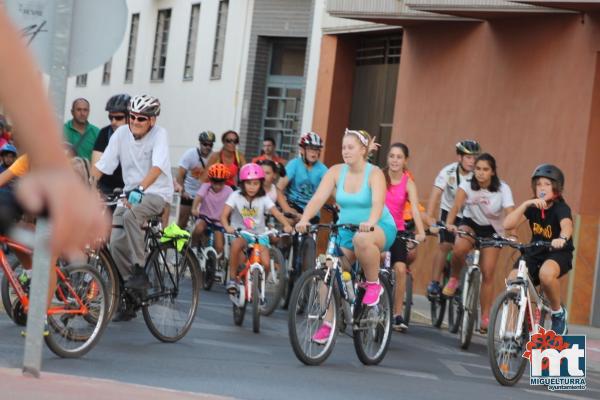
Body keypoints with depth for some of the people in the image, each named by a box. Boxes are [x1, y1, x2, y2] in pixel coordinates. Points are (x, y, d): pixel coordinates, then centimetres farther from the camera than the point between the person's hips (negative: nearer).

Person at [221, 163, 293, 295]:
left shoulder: (264, 198, -4)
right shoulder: (236, 196, -8)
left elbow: (276, 213, -15)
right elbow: (224, 215, -18)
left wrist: (287, 225, -34)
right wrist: (227, 227, -39)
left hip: (259, 234, 1)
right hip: (240, 232, -1)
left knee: (265, 263, -21)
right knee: (236, 244, -38)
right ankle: (232, 279, -19)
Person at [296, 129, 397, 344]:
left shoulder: (374, 174, -13)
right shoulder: (336, 172, -3)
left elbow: (378, 203, -30)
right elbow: (318, 198, -14)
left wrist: (370, 222, -51)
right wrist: (304, 219, -33)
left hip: (379, 228, -4)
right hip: (346, 229, 5)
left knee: (362, 238, -38)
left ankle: (373, 283, -15)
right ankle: (328, 322, -1)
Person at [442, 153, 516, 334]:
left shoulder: (503, 189, -19)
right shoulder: (467, 185, -17)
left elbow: (510, 214, -28)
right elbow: (456, 205, -31)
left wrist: (513, 235, -45)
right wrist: (449, 224, -50)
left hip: (492, 230, 0)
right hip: (470, 224, 0)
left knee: (487, 274, -7)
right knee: (459, 249, -34)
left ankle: (485, 318, 4)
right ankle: (454, 279, -3)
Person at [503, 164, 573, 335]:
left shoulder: (561, 208, -16)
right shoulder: (532, 207, -4)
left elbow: (567, 225, -40)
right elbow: (508, 224, -18)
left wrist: (562, 239, -64)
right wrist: (526, 204, -30)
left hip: (559, 253, -5)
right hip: (536, 253, 5)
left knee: (546, 273, -39)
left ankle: (558, 313, -12)